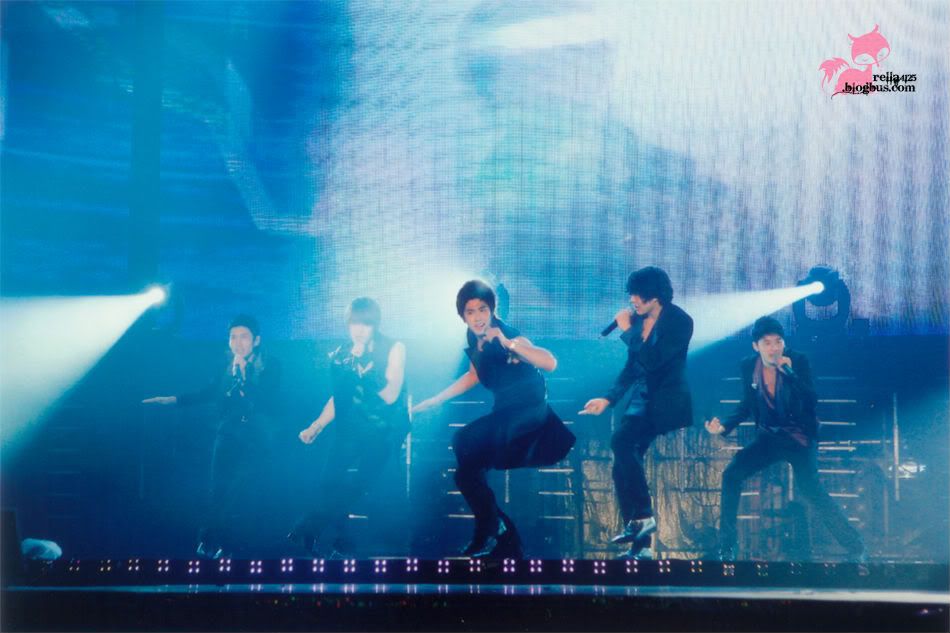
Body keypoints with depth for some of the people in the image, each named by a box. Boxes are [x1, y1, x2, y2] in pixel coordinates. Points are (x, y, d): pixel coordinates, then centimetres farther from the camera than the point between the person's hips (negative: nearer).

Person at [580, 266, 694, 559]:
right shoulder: (639, 320, 7)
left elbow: (652, 360, -24)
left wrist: (627, 331, -13)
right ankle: (641, 545, 9)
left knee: (621, 440, -28)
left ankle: (643, 517, -16)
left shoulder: (679, 321, -12)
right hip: (641, 399, 7)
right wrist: (609, 399, 8)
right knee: (623, 467, 1)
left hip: (665, 402, -7)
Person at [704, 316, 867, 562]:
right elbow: (747, 406, 8)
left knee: (808, 486, -25)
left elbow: (812, 402, -21)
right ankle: (726, 547, 1)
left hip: (799, 436, -4)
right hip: (770, 437, 4)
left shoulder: (798, 361, -14)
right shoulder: (748, 367, -4)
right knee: (731, 474, -12)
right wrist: (725, 425, -7)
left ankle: (855, 547, -13)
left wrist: (790, 373, -31)